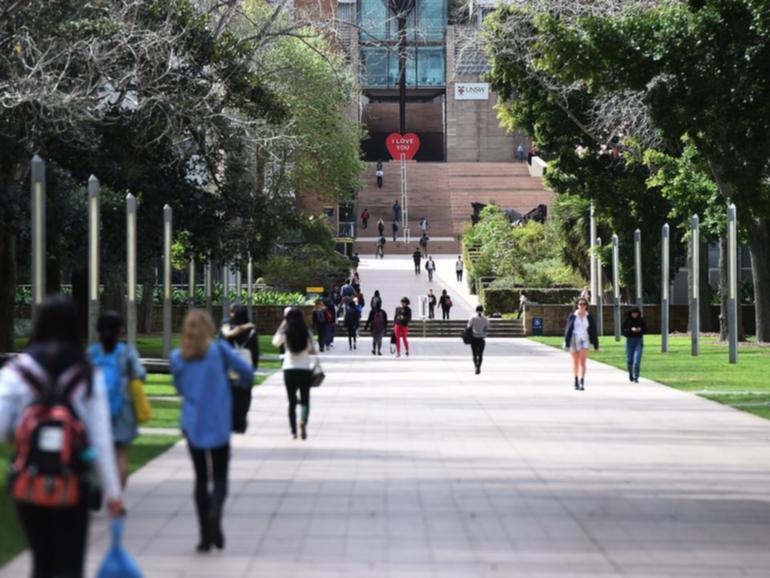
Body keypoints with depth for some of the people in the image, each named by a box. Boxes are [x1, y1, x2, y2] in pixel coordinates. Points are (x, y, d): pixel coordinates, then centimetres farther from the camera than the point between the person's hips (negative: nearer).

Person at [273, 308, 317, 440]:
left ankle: (294, 431, 10)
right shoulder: (307, 333, -5)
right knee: (305, 400, 7)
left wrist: (282, 324, 11)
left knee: (292, 402, 11)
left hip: (289, 369, 0)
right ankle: (303, 422, -21)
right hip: (305, 369, 0)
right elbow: (311, 351, 4)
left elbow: (275, 342, 12)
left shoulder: (285, 333, -7)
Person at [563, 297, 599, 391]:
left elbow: (593, 331, 7)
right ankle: (576, 381, 25)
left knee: (582, 361, -13)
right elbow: (567, 329, 1)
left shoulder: (589, 317, 3)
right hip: (574, 339, 1)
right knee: (575, 362, 11)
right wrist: (566, 343, -4)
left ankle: (582, 383, -19)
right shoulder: (572, 316, 0)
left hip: (584, 341, -1)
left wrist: (596, 344, 8)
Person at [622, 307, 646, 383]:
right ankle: (630, 373, 35)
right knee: (629, 360, 7)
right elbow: (623, 330, -5)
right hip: (629, 340, 1)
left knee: (637, 360, -11)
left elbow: (645, 329, 5)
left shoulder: (641, 320, 0)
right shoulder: (627, 320, -2)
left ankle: (636, 377, -5)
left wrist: (640, 330, -16)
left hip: (639, 340, -1)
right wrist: (631, 329, -21)